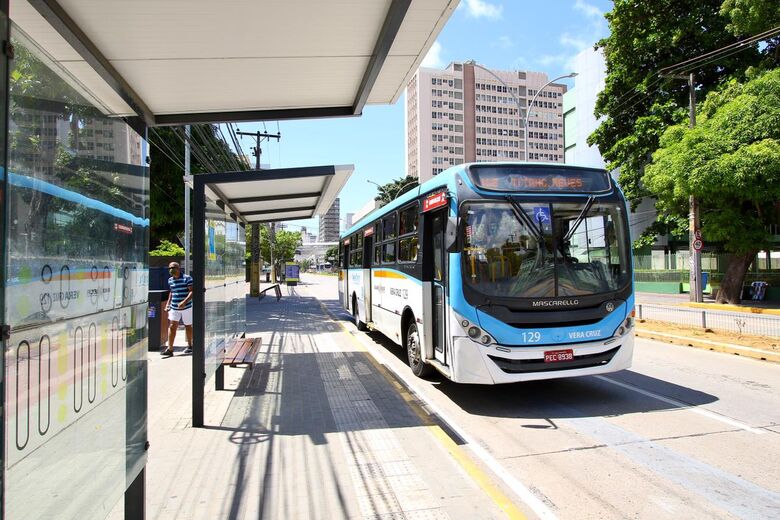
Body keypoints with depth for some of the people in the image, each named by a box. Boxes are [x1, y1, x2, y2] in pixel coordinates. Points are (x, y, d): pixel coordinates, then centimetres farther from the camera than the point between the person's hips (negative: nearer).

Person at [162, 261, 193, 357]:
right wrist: (168, 303, 14)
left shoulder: (187, 278, -10)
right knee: (172, 326, -5)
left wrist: (184, 302, -28)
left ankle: (189, 346, 27)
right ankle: (170, 349, -4)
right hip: (174, 308, 5)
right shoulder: (170, 280, 9)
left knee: (188, 326, 9)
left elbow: (192, 291, -16)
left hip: (186, 307, -4)